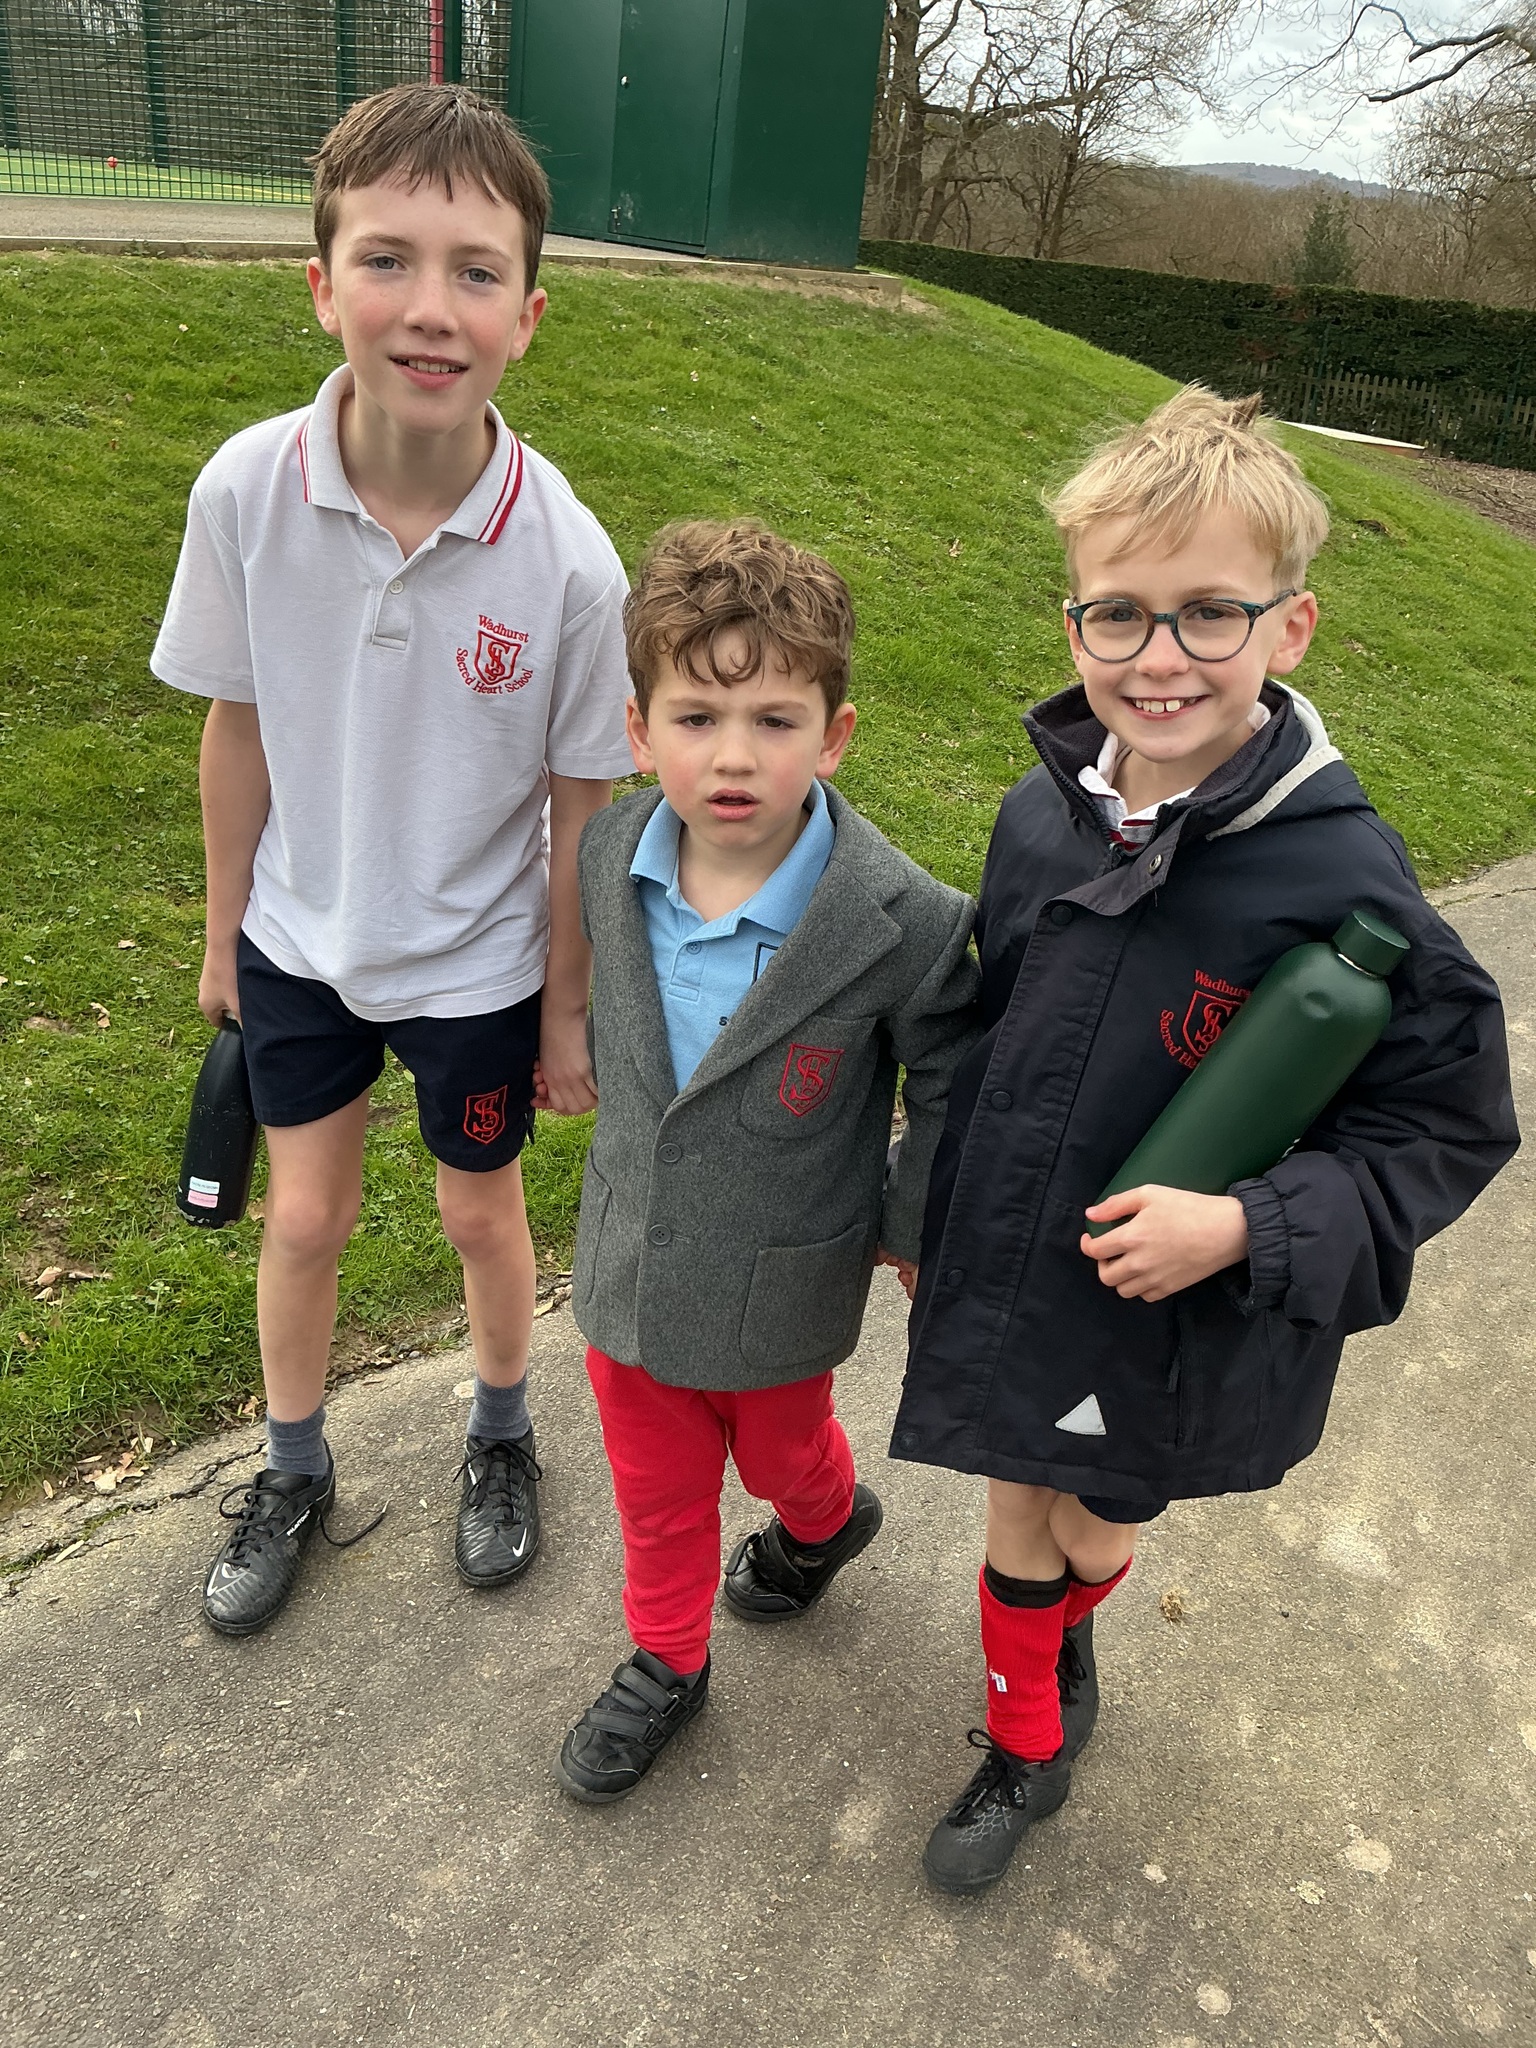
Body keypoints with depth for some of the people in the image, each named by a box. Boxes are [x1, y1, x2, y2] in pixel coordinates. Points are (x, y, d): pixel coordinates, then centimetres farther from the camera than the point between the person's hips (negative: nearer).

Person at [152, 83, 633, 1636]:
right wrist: (224, 933, 6)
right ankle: (293, 1472, 42)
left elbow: (580, 807, -13)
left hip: (480, 961, -1)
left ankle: (501, 1437, 47)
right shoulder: (246, 491, -19)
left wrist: (566, 1013, -4)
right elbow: (240, 727, -5)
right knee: (305, 1218, 15)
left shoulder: (569, 560, -24)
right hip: (302, 941, 2)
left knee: (480, 1213, 17)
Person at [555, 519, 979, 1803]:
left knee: (781, 1454, 28)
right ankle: (667, 1664, 51)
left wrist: (912, 1233, -3)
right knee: (658, 1491, 24)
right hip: (629, 1269, 3)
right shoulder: (609, 860, -14)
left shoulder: (907, 925, -28)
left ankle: (827, 1521, 64)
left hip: (780, 1289, -3)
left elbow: (950, 1092, -12)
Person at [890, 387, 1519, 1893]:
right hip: (1004, 1276, 3)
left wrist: (1245, 1229, -26)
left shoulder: (1343, 880, -23)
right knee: (1017, 1516, 21)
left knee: (1097, 1531, 23)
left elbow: (1443, 1129, -13)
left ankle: (1057, 1641, 59)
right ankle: (1026, 1744, 51)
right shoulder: (1040, 817, -8)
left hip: (1171, 1319, -3)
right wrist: (932, 1213, 14)